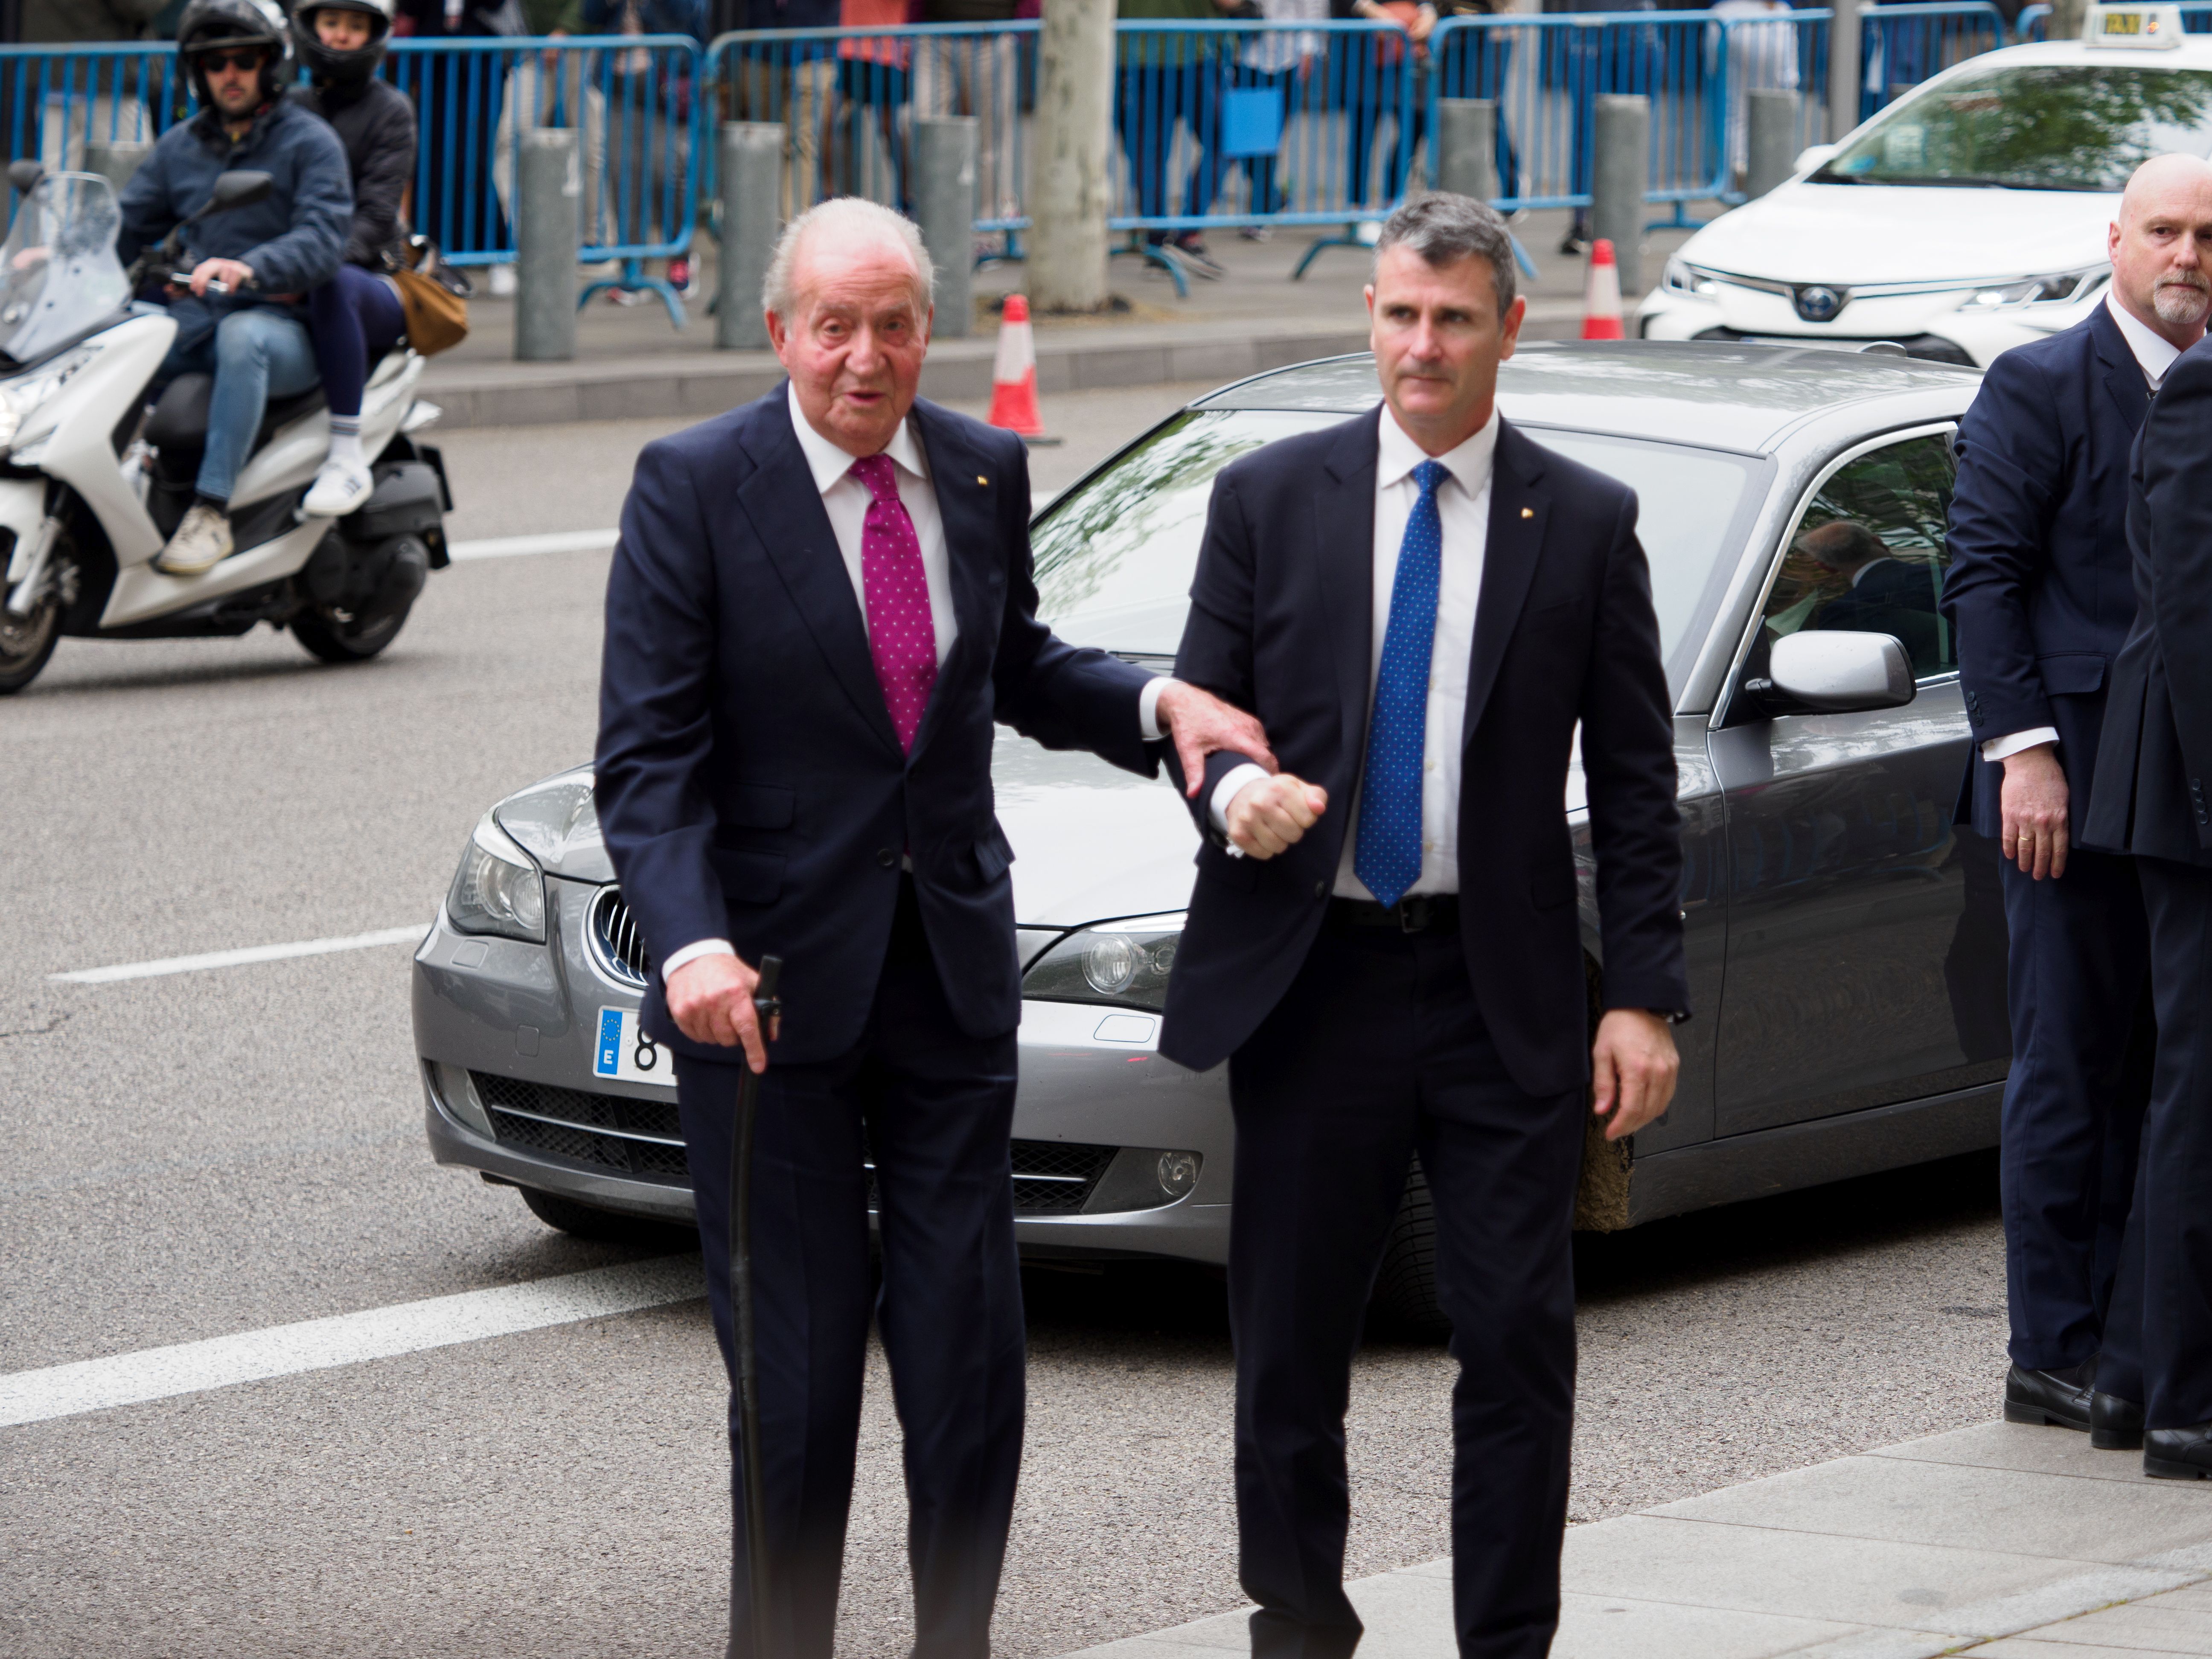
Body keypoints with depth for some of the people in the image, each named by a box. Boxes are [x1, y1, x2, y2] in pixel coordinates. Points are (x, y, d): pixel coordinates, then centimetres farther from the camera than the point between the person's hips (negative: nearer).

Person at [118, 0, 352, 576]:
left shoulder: (309, 142, -1)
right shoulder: (181, 146, 17)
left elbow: (322, 242, -16)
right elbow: (129, 225, 14)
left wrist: (248, 268, -35)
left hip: (287, 327, -5)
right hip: (197, 318, 5)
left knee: (242, 336, -40)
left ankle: (212, 510, -41)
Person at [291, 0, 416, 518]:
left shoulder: (390, 110, 2)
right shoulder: (291, 107, 16)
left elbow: (376, 215, -10)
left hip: (373, 281, -4)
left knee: (332, 283, -42)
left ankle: (348, 456, -39)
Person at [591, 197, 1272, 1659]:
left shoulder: (986, 472, 6)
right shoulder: (695, 487, -9)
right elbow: (648, 755, -13)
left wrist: (1154, 702, 3)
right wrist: (692, 945, -27)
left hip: (953, 973, 4)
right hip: (769, 984, -4)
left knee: (971, 1348, 4)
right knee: (797, 1366, 3)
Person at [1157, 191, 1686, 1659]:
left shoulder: (1584, 522, 4)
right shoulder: (1269, 501, 5)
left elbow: (1636, 782, 4)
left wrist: (1645, 996, -3)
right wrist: (1233, 789, -16)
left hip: (1506, 991, -1)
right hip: (1311, 978, 1)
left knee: (1520, 1343, -3)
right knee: (1291, 1344, 6)